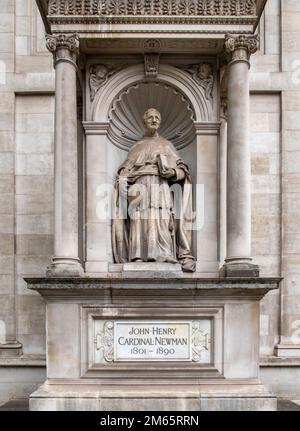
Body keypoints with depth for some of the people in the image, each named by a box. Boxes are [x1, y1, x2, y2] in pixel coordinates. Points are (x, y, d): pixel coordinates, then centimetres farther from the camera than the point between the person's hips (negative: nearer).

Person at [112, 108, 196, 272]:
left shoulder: (167, 145, 21)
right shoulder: (137, 146, 23)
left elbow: (183, 171, 14)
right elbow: (124, 172, 15)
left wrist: (173, 172, -8)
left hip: (161, 188, -1)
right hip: (141, 188, 1)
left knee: (162, 221, -17)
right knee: (139, 221, -14)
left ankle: (165, 257, -23)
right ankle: (138, 257, -20)